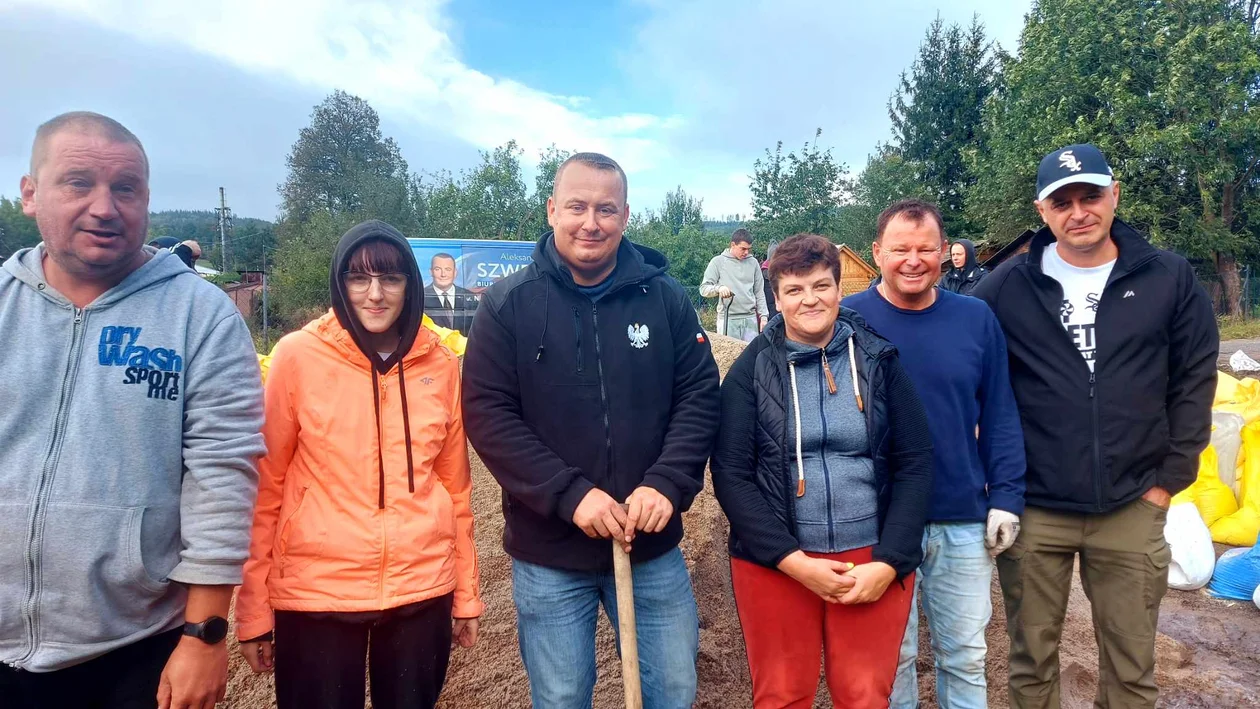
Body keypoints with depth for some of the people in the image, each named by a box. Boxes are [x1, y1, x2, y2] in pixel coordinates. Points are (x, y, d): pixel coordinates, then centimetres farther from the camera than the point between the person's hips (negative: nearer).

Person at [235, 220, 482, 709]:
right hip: (317, 588, -2)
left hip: (423, 586, 2)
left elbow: (455, 485, 6)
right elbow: (265, 487, -4)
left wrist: (467, 592, 9)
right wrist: (253, 608, -4)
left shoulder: (439, 364, 0)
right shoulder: (298, 356, -7)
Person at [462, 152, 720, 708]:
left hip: (653, 545, 2)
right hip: (547, 554, -1)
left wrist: (667, 484, -16)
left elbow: (700, 396, -1)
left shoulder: (666, 298, -1)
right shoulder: (507, 304, -6)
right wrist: (569, 494, -20)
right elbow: (487, 414, -11)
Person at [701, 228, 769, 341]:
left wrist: (764, 316, 5)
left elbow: (759, 292, 13)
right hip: (727, 319, -3)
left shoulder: (753, 262, 10)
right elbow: (704, 288, -3)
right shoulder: (718, 262, 1)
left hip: (750, 318, 3)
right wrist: (718, 288, -23)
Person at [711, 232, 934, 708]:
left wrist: (889, 562, -9)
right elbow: (730, 474, -7)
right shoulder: (751, 370, -2)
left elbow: (915, 464, 0)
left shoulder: (879, 360, 1)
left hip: (874, 560, 1)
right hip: (773, 564, -1)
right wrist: (793, 560, -14)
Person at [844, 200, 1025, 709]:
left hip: (965, 522, 2)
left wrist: (1006, 497, -2)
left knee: (965, 655, 17)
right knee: (891, 657, 13)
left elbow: (1000, 418, 4)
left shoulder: (976, 318, 0)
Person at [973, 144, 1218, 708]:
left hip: (1133, 509, 1)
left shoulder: (1169, 277, 0)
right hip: (1032, 510, 0)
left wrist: (1171, 477, 0)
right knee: (1032, 657, 12)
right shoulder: (1006, 286, -2)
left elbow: (1194, 381, 4)